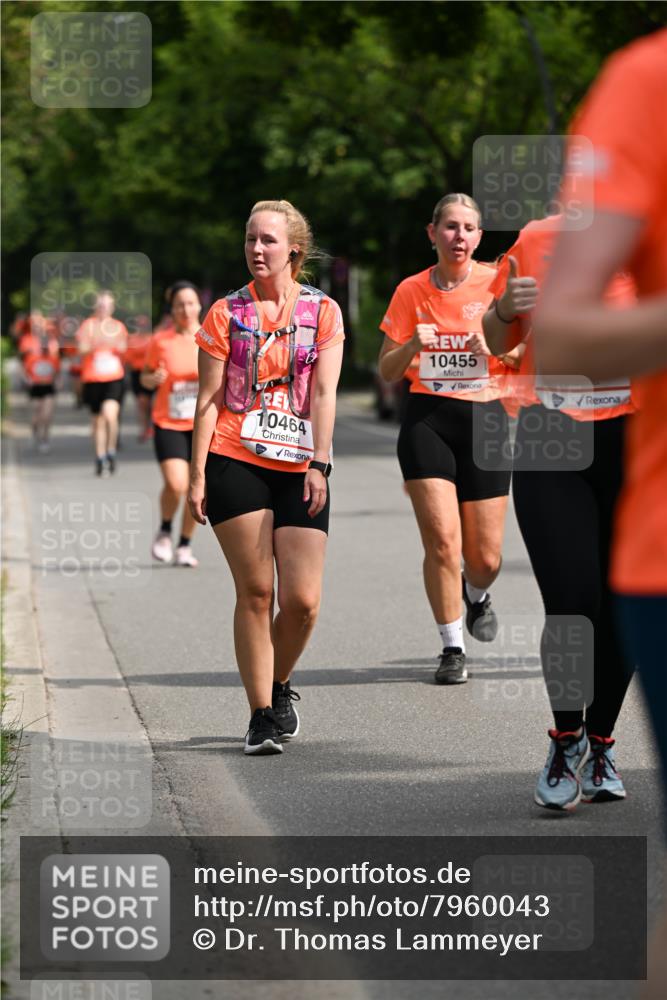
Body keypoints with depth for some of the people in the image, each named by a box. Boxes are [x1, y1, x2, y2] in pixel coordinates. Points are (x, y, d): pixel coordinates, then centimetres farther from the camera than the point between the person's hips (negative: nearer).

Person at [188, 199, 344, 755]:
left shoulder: (323, 311, 7)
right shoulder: (226, 313, 6)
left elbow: (324, 394, 0)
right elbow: (209, 398, 5)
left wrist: (318, 465, -9)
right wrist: (197, 474, 0)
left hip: (299, 469, 1)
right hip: (234, 462, -1)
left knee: (303, 600, -5)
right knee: (255, 591, -5)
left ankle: (279, 683, 24)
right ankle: (262, 714, 3)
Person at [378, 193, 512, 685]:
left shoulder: (497, 283, 0)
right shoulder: (411, 291, 3)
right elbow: (387, 371, 8)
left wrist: (493, 347, -18)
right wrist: (413, 344, -13)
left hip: (485, 419, 0)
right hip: (427, 420, 0)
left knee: (485, 558, 2)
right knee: (441, 540, -14)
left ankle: (476, 594, 38)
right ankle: (453, 649, -1)